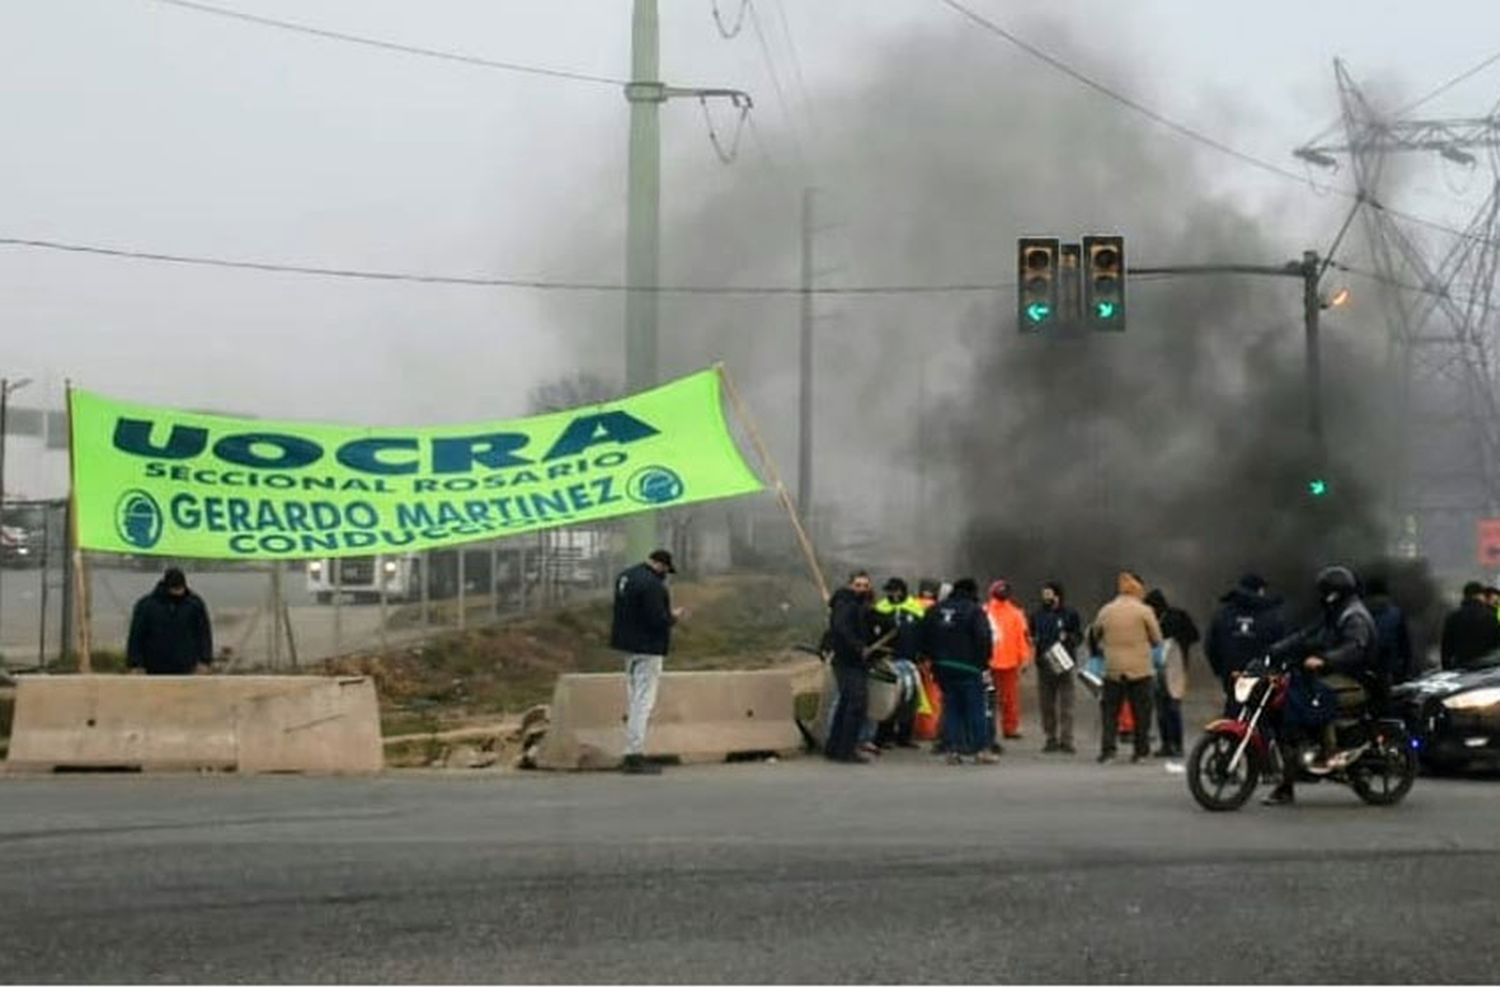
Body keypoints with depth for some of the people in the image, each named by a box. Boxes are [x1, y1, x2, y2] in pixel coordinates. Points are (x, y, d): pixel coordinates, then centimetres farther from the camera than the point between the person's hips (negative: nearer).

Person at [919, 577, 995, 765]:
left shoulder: (935, 609, 10)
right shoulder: (974, 610, -8)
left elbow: (924, 637, 13)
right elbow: (984, 639, -13)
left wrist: (933, 658, 18)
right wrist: (983, 663, -2)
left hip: (942, 667, 5)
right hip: (968, 667, -5)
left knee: (951, 707, 10)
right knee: (974, 707, 2)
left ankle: (953, 749, 4)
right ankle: (979, 749, 2)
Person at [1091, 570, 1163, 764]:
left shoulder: (1105, 611, 2)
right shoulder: (1144, 611, -6)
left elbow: (1097, 637, 11)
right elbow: (1157, 640, 0)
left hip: (1113, 670, 2)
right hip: (1140, 669, -2)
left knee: (1110, 710, 8)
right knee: (1141, 712, 6)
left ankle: (1107, 748, 0)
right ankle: (1142, 750, 7)